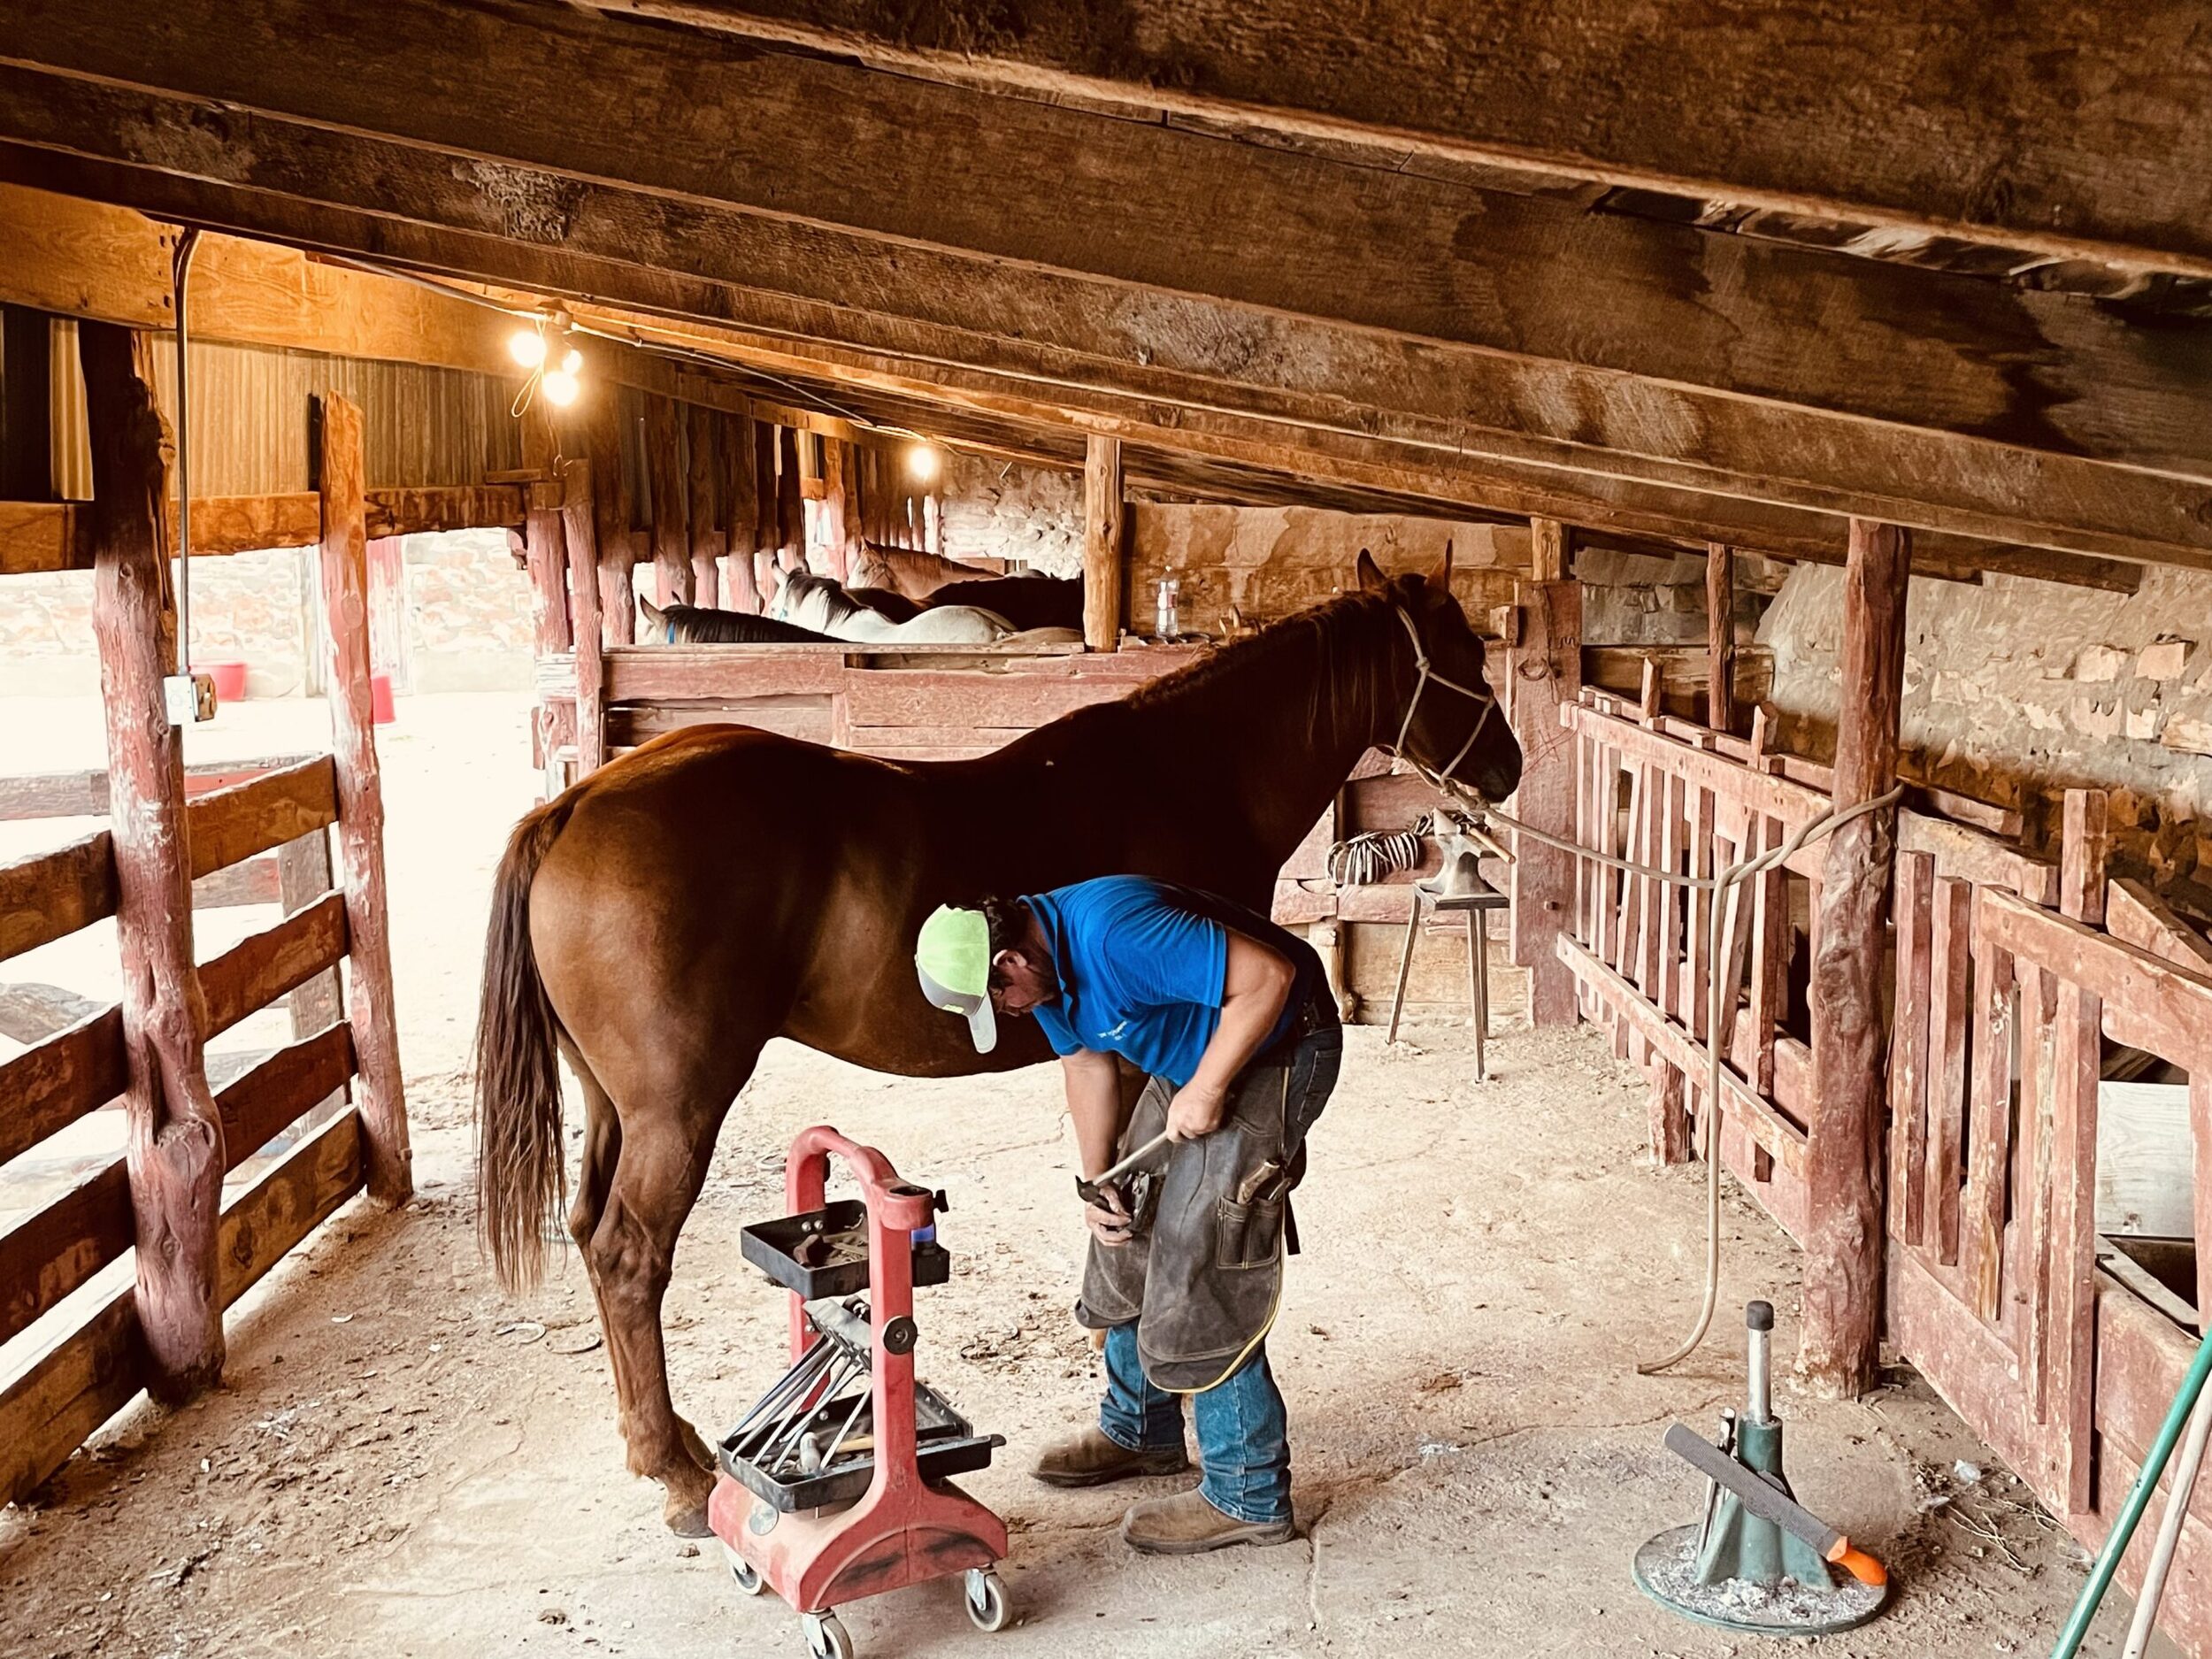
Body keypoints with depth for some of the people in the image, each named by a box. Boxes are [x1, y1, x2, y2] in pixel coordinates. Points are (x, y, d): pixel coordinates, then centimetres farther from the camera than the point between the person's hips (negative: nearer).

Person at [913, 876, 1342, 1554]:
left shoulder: (1112, 932, -33)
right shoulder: (1045, 964, -3)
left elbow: (1268, 975, -34)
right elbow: (1089, 1064, 10)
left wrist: (1205, 1091, -26)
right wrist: (1097, 1181, 1)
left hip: (1271, 1052, -10)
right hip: (1189, 1063, 10)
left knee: (1201, 1266, -10)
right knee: (1131, 1239, 16)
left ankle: (1246, 1496, 1)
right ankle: (1140, 1430, 35)